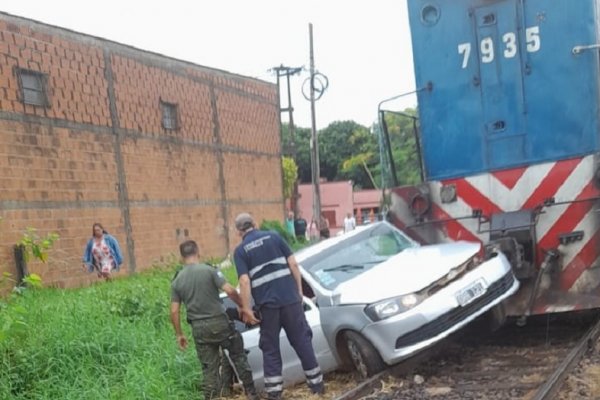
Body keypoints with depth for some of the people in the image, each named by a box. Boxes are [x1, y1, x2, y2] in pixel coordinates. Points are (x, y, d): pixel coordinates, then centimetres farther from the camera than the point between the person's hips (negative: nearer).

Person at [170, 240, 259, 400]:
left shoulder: (176, 281, 4)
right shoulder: (209, 270, -7)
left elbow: (174, 311, 2)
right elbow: (230, 291, -16)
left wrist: (179, 334, 12)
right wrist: (243, 306, -2)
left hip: (199, 328, 3)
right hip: (219, 322, -2)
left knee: (209, 368, 10)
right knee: (238, 356, 14)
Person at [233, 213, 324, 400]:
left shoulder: (240, 250, 2)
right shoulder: (273, 236, 7)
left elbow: (245, 281, -9)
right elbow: (293, 264, 2)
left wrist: (246, 309, -5)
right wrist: (299, 290, 9)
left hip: (267, 304, -1)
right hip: (290, 298, 1)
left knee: (270, 348, 11)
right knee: (302, 340, 10)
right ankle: (317, 384, 15)